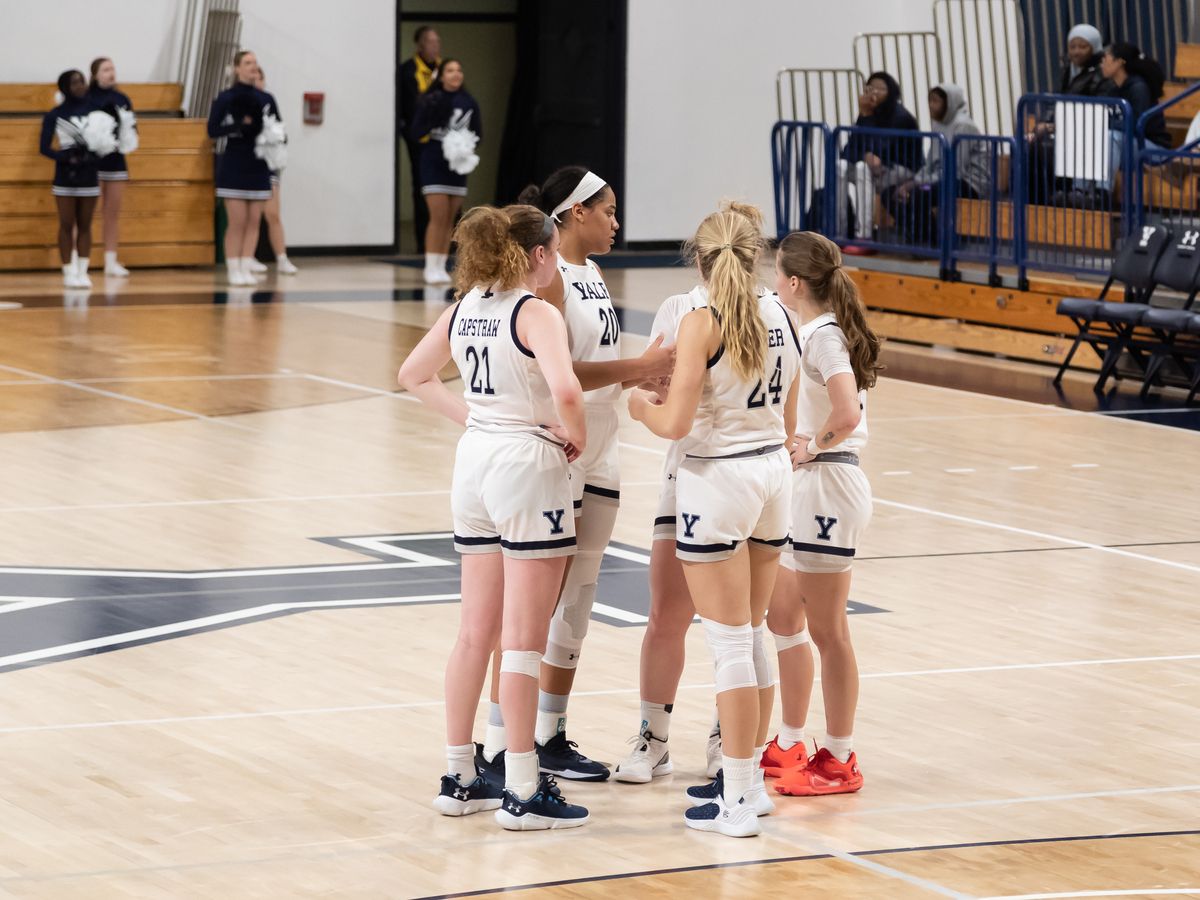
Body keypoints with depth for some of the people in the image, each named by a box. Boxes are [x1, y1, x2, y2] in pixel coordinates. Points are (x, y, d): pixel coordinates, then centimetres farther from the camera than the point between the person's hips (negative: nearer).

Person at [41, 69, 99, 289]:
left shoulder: (95, 111, 1)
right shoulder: (54, 115, -3)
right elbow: (44, 147, -4)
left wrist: (93, 158, -17)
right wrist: (65, 157, -20)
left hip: (88, 176, 1)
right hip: (65, 177, -1)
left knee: (84, 225, 6)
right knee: (67, 225, 2)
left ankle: (82, 272, 12)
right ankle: (68, 272, 8)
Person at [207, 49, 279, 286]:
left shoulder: (266, 99, 7)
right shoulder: (225, 98, -3)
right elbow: (213, 130, -8)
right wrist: (238, 126, -21)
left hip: (259, 167, 4)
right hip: (234, 167, -4)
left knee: (253, 222, 4)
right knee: (237, 222, -5)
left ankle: (246, 268, 9)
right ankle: (234, 270, 2)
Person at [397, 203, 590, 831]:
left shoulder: (466, 308, 7)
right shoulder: (536, 313, -15)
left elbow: (414, 376, 18)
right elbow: (565, 390, -30)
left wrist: (470, 415, 12)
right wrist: (576, 435, -12)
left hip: (475, 458, 7)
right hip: (527, 463, -7)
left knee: (476, 632, 14)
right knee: (524, 639, -2)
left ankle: (459, 778, 19)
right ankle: (523, 792, 1)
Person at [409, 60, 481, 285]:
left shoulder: (469, 103, 3)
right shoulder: (430, 101, -7)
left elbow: (477, 134, 9)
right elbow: (415, 132, -7)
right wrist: (432, 118, -23)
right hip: (433, 165, -4)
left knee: (450, 220, 7)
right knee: (438, 217, -9)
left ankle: (441, 266, 14)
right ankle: (431, 268, -4)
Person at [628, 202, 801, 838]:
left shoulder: (702, 324, -15)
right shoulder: (779, 317, 5)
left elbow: (675, 423, -17)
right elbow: (789, 422, 12)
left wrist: (642, 407, 2)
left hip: (717, 480, -7)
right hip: (774, 471, 7)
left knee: (729, 643, -2)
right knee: (749, 636, 17)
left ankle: (737, 802, 2)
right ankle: (748, 779, 25)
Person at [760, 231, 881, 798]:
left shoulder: (822, 336, -18)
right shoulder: (816, 331, 11)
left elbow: (847, 414, -31)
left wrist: (813, 447, -16)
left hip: (825, 487, -10)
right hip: (804, 491, 10)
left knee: (826, 630, -2)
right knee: (784, 619, 17)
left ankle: (839, 761, 6)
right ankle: (790, 747, 27)